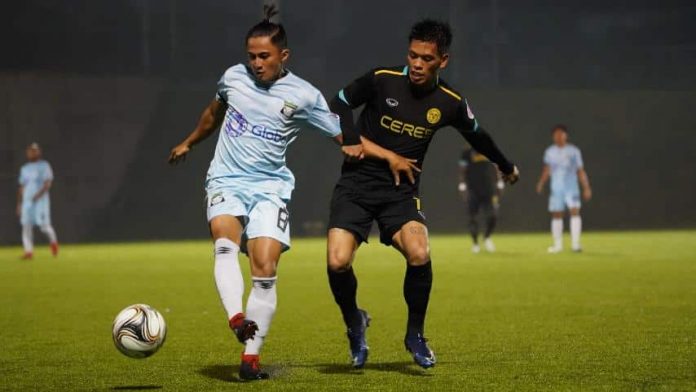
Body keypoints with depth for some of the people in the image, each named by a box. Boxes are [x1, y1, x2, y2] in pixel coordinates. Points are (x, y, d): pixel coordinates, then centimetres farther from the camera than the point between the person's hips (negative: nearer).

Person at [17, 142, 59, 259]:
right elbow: (22, 187, 20)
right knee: (26, 225, -7)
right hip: (27, 201, 5)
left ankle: (53, 241, 17)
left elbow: (48, 183, -10)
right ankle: (28, 251, -8)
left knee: (43, 225, -12)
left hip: (41, 200, -5)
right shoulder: (24, 169, 18)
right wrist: (19, 203, 14)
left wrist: (39, 194, -23)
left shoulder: (44, 166, 1)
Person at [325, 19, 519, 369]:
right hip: (357, 184, -1)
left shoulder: (450, 103, -1)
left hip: (401, 191, 1)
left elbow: (477, 135, 20)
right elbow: (338, 104, 6)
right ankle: (354, 323, 13)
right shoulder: (381, 80, -8)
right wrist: (356, 143, -7)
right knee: (338, 262, -20)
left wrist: (506, 166, 35)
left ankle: (415, 334, 0)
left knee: (419, 255, -26)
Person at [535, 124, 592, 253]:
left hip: (571, 187, -2)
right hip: (556, 188, 2)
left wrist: (586, 188, 1)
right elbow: (546, 170, 17)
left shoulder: (574, 151, 1)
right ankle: (557, 244, 15)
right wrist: (541, 183, 4)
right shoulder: (549, 152, 8)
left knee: (575, 211, -17)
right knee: (556, 215, 3)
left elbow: (581, 171, 4)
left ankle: (575, 243, -18)